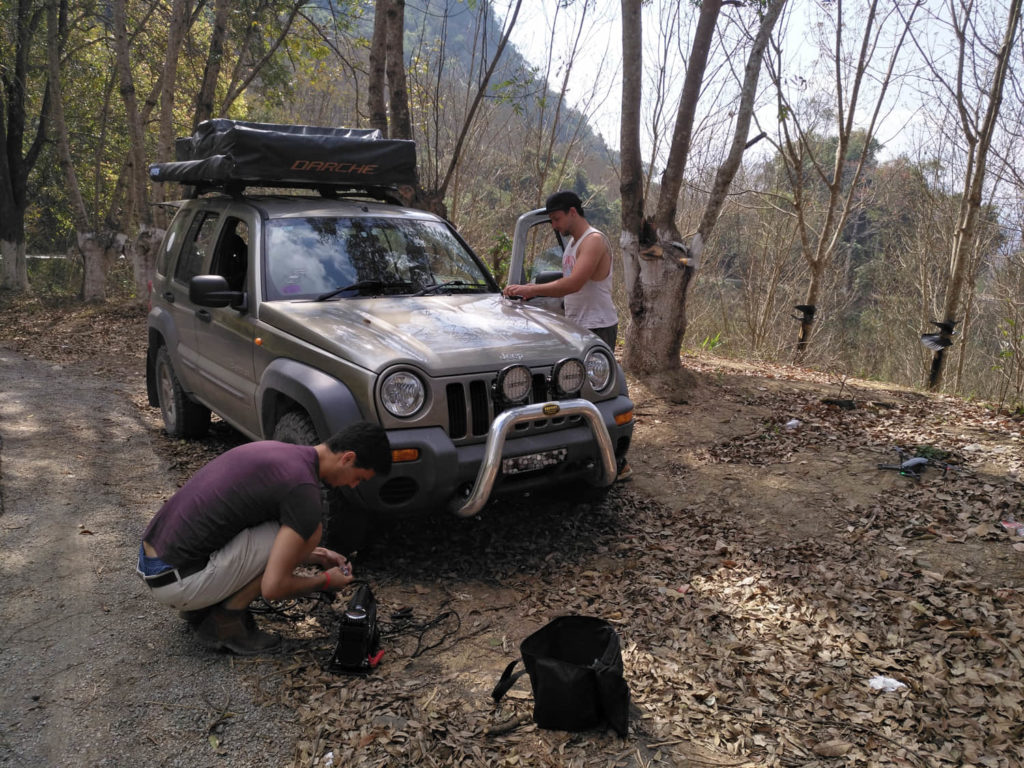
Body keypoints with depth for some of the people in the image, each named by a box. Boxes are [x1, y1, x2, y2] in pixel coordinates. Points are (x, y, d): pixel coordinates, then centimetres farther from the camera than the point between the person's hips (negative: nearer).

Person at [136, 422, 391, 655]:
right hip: (177, 581, -9)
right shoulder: (305, 491, -18)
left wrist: (317, 556, 21)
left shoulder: (276, 450, 11)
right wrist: (324, 581, 2)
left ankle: (200, 608, 17)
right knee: (309, 530, -10)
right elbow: (272, 587, -17)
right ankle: (225, 622, 1)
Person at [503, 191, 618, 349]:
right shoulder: (573, 242, 17)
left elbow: (573, 284, -26)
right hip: (575, 325, 9)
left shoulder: (594, 240, -14)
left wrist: (531, 290, -26)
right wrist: (537, 289, 2)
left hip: (597, 327, -9)